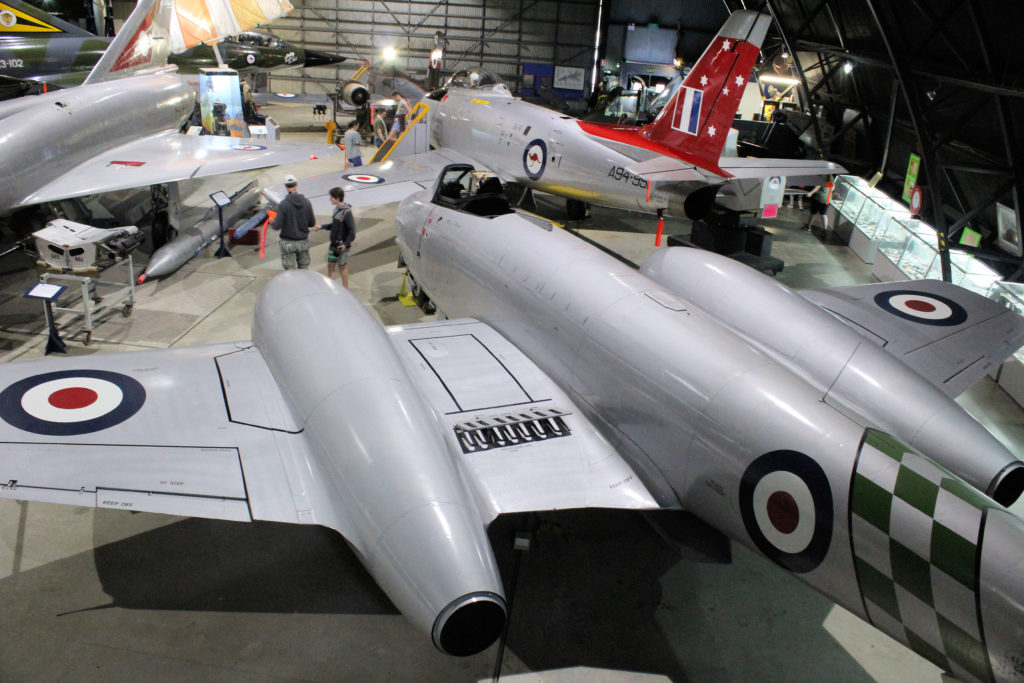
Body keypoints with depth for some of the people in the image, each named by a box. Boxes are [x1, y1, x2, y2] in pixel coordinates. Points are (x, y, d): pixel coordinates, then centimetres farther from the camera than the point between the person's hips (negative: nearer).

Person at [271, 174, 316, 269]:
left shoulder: (283, 204, -15)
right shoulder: (306, 202, -6)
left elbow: (277, 226, -16)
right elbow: (312, 223, 0)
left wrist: (272, 222, 7)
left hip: (288, 243, -3)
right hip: (303, 241, 3)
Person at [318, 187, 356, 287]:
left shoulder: (346, 212, -19)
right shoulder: (337, 209, 7)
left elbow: (352, 230, -20)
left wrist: (346, 244, -23)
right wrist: (322, 226, 13)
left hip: (342, 246, -8)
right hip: (333, 244, 8)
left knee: (342, 267, 5)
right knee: (330, 266, 13)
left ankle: (345, 290, 19)